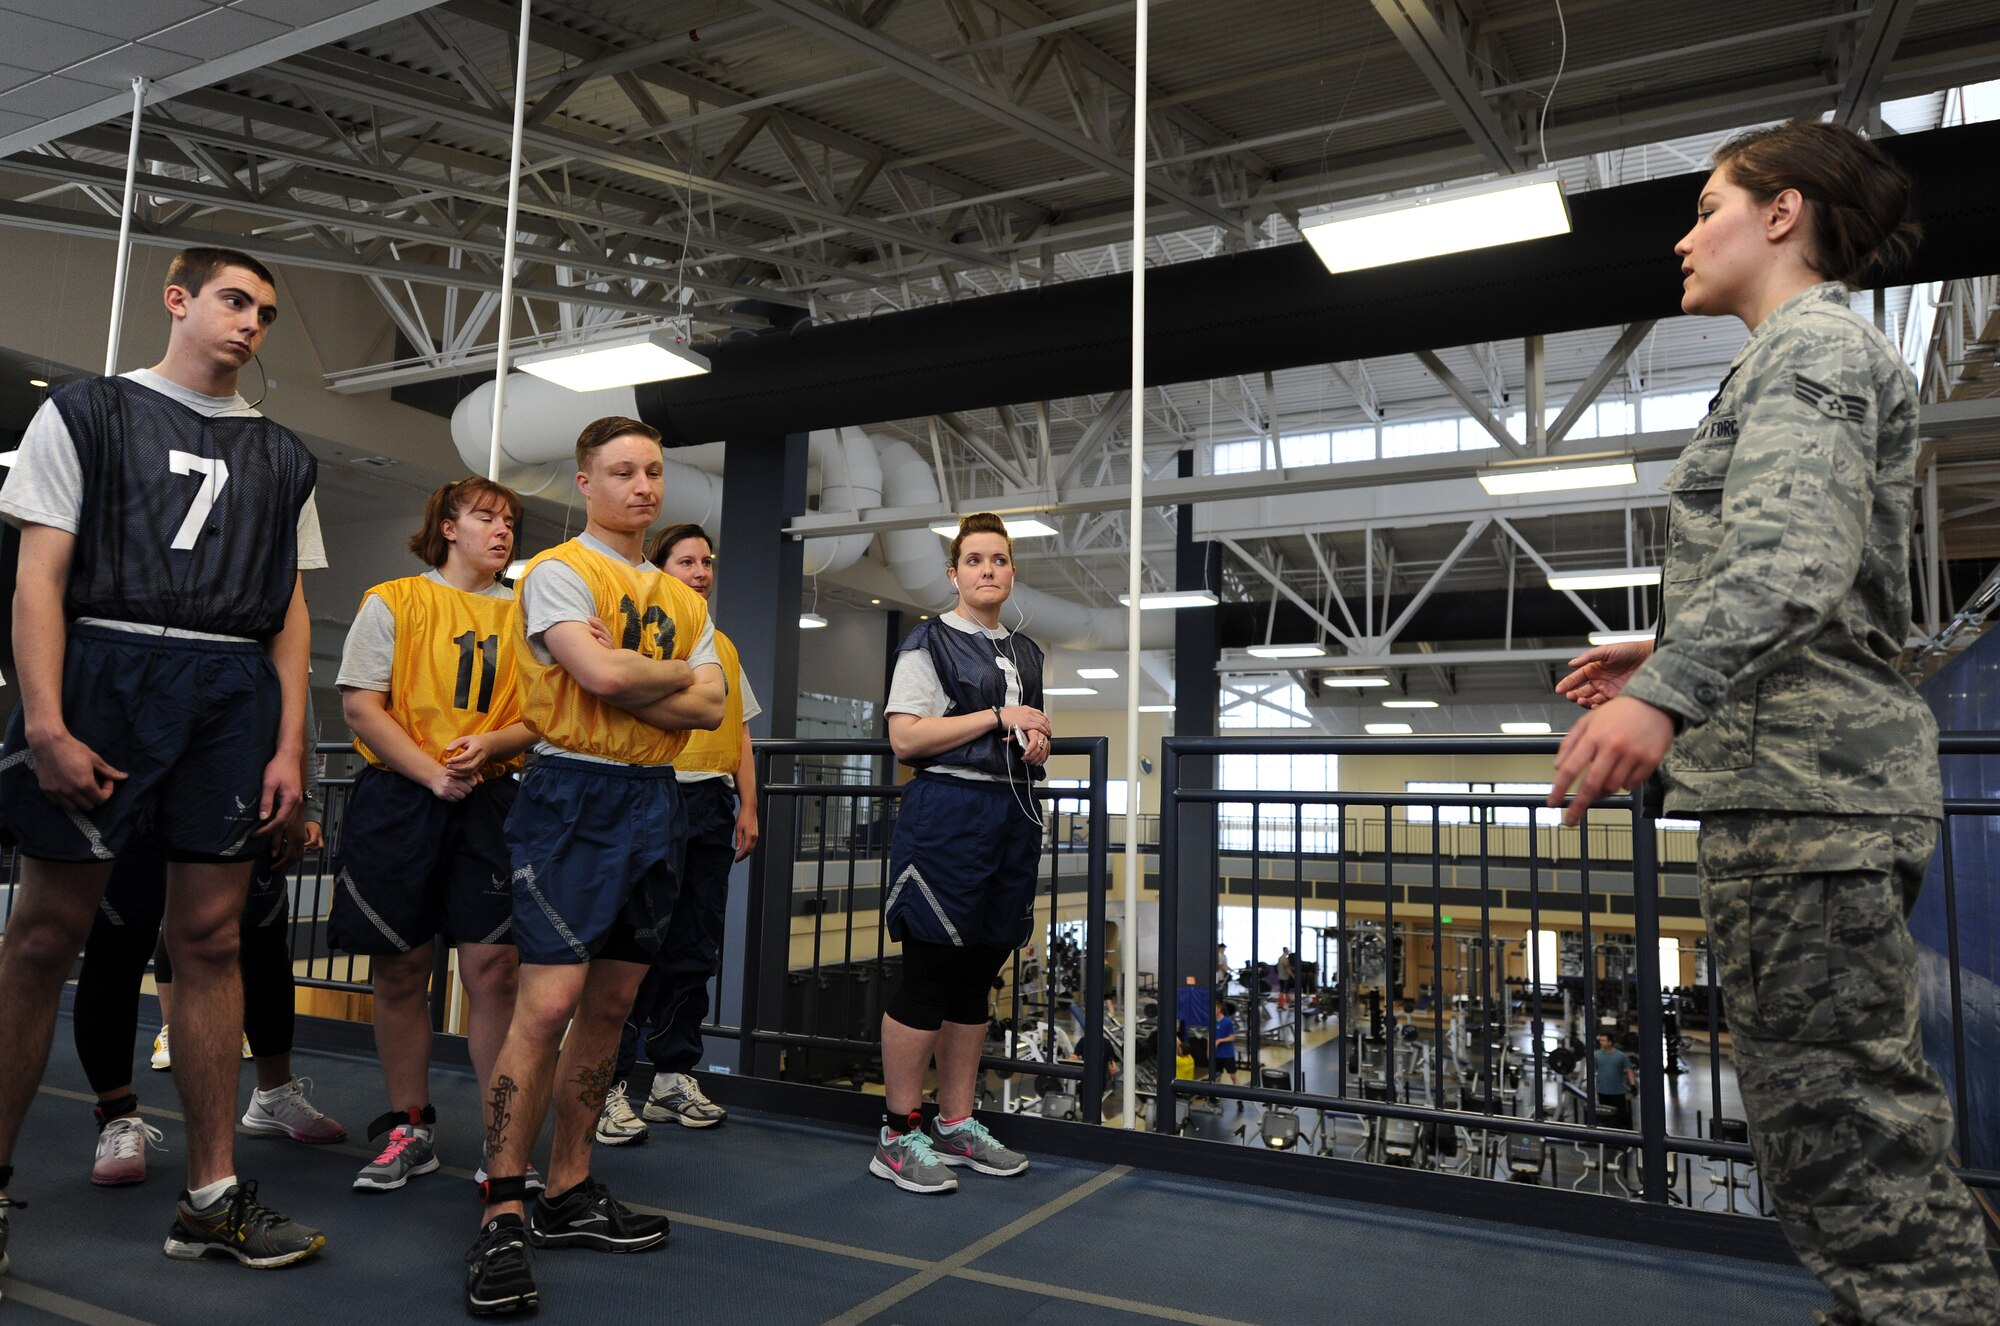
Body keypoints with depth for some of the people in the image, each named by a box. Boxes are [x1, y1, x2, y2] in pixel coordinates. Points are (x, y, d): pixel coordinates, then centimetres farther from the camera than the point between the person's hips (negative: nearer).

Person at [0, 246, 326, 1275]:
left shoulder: (281, 455, 20)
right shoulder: (84, 413, 10)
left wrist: (289, 745, 4)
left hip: (235, 692, 3)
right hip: (103, 671, -2)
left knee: (209, 937, 2)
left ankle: (211, 1199, 7)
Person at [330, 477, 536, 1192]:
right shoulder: (393, 602, 5)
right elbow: (360, 704, -2)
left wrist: (489, 744, -11)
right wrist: (431, 772, -13)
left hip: (490, 803, 1)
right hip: (397, 800, -1)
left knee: (493, 969, -5)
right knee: (400, 972, 5)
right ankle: (410, 1131, 19)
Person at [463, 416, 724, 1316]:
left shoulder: (681, 598, 16)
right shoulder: (558, 572, -3)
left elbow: (711, 709, 4)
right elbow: (602, 674, -20)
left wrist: (629, 686, -10)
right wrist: (678, 672, -2)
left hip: (654, 802, 7)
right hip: (575, 798, -7)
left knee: (610, 1005, 10)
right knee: (549, 1003, -12)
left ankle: (568, 1195, 21)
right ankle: (502, 1218, -2)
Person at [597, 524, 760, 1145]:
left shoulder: (723, 646, 21)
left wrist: (748, 807, 13)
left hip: (712, 804, 6)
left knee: (696, 950, 7)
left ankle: (674, 1077, 15)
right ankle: (611, 1085, 2)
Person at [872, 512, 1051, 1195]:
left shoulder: (1025, 652, 19)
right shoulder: (928, 641, -2)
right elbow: (904, 738, -12)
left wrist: (1037, 748, 6)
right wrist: (998, 717, -13)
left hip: (1012, 814, 7)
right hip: (946, 813, -7)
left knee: (977, 978, 11)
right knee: (928, 976, -6)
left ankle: (956, 1125, 21)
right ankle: (899, 1135, 5)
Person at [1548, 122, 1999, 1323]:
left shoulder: (1811, 343, -5)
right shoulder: (1815, 351, 25)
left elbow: (1795, 553, -24)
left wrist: (1666, 693, -37)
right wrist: (1666, 656, 25)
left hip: (1803, 785, -11)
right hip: (1804, 782, 11)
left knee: (1839, 1133, -9)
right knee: (1852, 1122, 17)